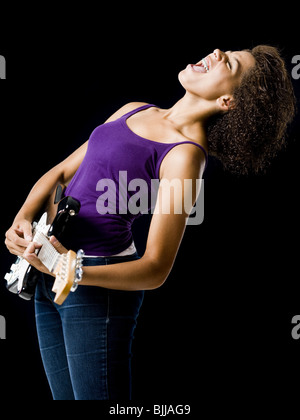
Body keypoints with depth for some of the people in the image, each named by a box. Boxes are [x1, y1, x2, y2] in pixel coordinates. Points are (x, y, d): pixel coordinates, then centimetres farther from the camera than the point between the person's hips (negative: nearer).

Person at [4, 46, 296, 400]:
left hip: (98, 283, -7)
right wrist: (23, 219, -5)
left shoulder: (185, 155, -15)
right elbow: (62, 172, 13)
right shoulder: (135, 111, 8)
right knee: (66, 397, 18)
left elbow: (155, 269, -18)